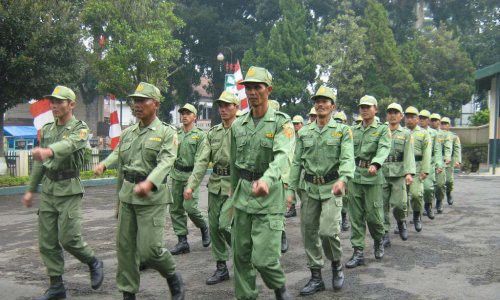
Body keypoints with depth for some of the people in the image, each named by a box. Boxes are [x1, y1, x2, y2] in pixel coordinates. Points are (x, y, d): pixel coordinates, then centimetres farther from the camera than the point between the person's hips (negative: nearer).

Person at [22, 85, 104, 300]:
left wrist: (49, 151, -54)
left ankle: (94, 263, 21)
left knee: (68, 238, -7)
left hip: (69, 190, -6)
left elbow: (69, 145, -34)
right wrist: (31, 189, 17)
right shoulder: (46, 129, 11)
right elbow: (39, 162, 18)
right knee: (47, 242, 6)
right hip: (47, 189, 6)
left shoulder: (80, 129, -10)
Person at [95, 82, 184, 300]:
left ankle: (173, 278, 19)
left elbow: (166, 162, -19)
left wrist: (149, 182, -36)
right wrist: (103, 164, -6)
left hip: (152, 196, -6)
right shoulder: (128, 133, 14)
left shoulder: (167, 132, -5)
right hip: (126, 194, 6)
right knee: (125, 246, 8)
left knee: (149, 248, -9)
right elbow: (117, 154, 17)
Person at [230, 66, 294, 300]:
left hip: (269, 194, -5)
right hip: (243, 193, 5)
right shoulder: (238, 125, 9)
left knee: (263, 258, -7)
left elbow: (283, 157, -26)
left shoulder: (282, 123, -8)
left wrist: (266, 180, -45)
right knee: (241, 255, 10)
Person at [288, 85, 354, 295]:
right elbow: (297, 162, 10)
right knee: (309, 232, 6)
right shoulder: (304, 132, 10)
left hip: (331, 187, -4)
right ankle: (316, 277, 20)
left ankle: (336, 264, 15)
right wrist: (291, 189, 4)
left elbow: (347, 159, -14)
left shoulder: (343, 131, -1)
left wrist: (342, 179, -33)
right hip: (310, 188, 4)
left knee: (328, 231, -16)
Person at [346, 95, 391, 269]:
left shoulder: (383, 129, 2)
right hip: (354, 176, 4)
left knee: (373, 214, 0)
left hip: (373, 176, -3)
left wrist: (375, 164, -34)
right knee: (356, 216, 3)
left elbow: (384, 149, -15)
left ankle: (378, 241, 29)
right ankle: (358, 252, 10)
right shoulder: (353, 130, 15)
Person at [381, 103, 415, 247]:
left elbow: (409, 154, -4)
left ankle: (401, 222, 25)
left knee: (399, 203, -7)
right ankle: (385, 235, 9)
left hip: (399, 174, -2)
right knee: (383, 205, 1)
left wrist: (409, 173, -16)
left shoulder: (406, 134, 7)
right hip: (382, 173, 2)